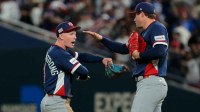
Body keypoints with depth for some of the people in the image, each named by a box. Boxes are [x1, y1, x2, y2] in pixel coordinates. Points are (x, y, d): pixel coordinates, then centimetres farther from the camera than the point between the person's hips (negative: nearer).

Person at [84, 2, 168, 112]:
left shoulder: (157, 28, -6)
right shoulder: (144, 33, 24)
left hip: (151, 83, -10)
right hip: (148, 83, 10)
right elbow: (124, 48, 30)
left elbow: (160, 51, -22)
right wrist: (101, 38, 25)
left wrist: (139, 55, -9)